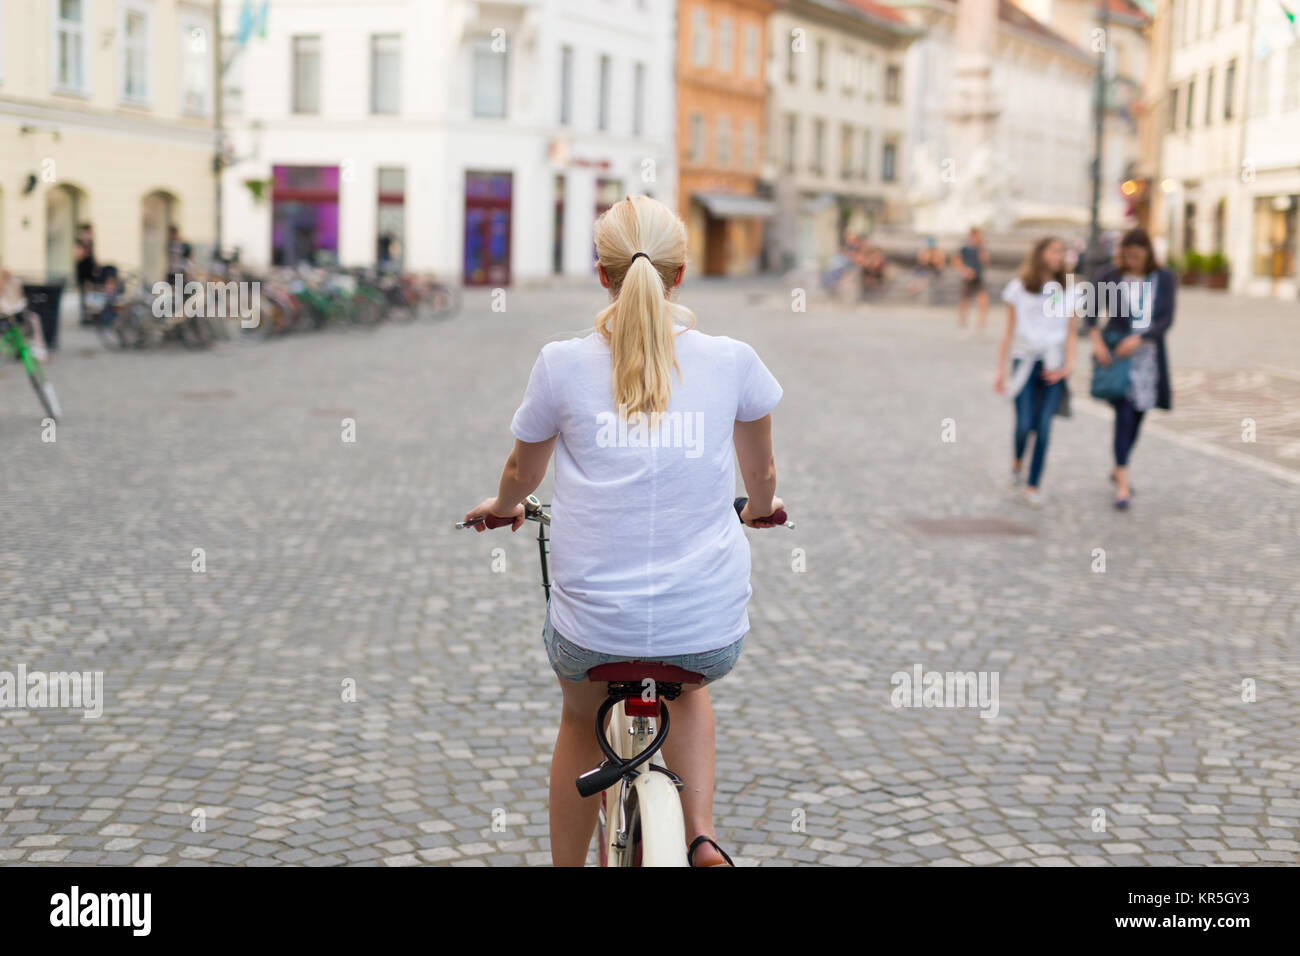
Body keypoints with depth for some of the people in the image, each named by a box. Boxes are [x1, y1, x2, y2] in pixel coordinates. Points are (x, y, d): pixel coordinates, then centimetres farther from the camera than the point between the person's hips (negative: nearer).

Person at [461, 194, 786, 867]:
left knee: (581, 722, 32)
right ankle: (702, 841, 18)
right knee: (687, 687, 36)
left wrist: (503, 505, 36)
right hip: (710, 626, 1)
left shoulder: (562, 364, -4)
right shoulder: (732, 360, -1)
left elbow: (521, 474, 13)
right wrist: (761, 507, 38)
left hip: (593, 622, -1)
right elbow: (761, 479, 15)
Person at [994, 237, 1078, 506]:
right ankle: (1017, 460, 27)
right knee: (1024, 424, -6)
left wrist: (1069, 364, -9)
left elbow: (1070, 333, 6)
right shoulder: (1019, 288, 3)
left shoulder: (1067, 292, 7)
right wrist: (1000, 370, 2)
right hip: (1025, 362, -1)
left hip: (1053, 366, 1)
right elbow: (1009, 332, 4)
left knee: (1044, 426, -3)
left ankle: (1034, 484, 7)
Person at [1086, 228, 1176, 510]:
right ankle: (1123, 484, -15)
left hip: (1149, 354, 3)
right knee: (1124, 413, -14)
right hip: (1117, 353, -3)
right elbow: (1092, 312, -1)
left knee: (1137, 416, 13)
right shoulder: (1111, 278, -2)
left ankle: (1118, 468, 35)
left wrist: (1139, 338, -20)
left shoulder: (1165, 279, 0)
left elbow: (1167, 320, -6)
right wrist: (1096, 340, -18)